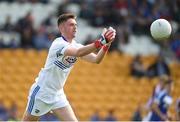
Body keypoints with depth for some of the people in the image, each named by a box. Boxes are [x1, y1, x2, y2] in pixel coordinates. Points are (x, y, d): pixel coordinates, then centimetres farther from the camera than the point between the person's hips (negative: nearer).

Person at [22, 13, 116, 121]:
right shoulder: (58, 44, -22)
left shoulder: (75, 45, 2)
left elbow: (96, 59, -11)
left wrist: (107, 44, -29)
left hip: (58, 95, 7)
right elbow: (78, 53, -40)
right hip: (41, 93, -7)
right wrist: (101, 41, -50)